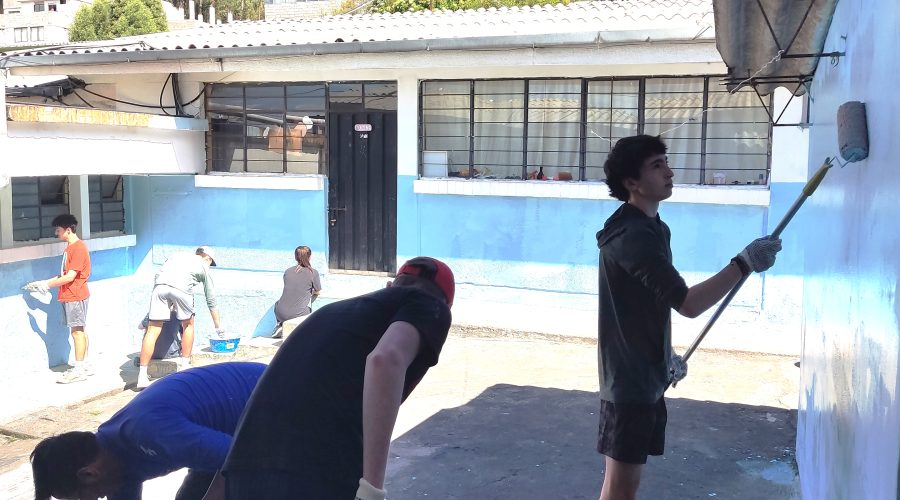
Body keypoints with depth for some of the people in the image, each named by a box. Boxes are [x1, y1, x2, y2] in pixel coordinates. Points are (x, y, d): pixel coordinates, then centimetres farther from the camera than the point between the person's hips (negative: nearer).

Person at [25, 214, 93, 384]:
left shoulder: (78, 248, -15)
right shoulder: (70, 248, 15)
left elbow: (70, 276, -19)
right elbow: (64, 274, 17)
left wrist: (47, 284, -11)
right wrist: (44, 284, 10)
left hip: (75, 296, -9)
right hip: (69, 296, 9)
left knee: (77, 330, -6)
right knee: (79, 330, 12)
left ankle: (79, 369, -3)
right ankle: (84, 365, 19)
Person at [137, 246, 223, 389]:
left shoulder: (177, 255, 39)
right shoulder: (204, 267, 30)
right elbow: (211, 301, 33)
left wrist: (169, 303, 35)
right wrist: (218, 327, 41)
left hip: (160, 285, 2)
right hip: (182, 287, -2)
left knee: (153, 330, 3)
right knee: (188, 325, 22)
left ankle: (142, 377, 0)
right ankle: (184, 366, 24)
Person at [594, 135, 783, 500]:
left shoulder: (653, 228, 12)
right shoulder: (633, 235, -22)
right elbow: (687, 304, -27)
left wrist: (666, 354, 20)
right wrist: (744, 263, -25)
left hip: (645, 373, 10)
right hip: (630, 377, -10)